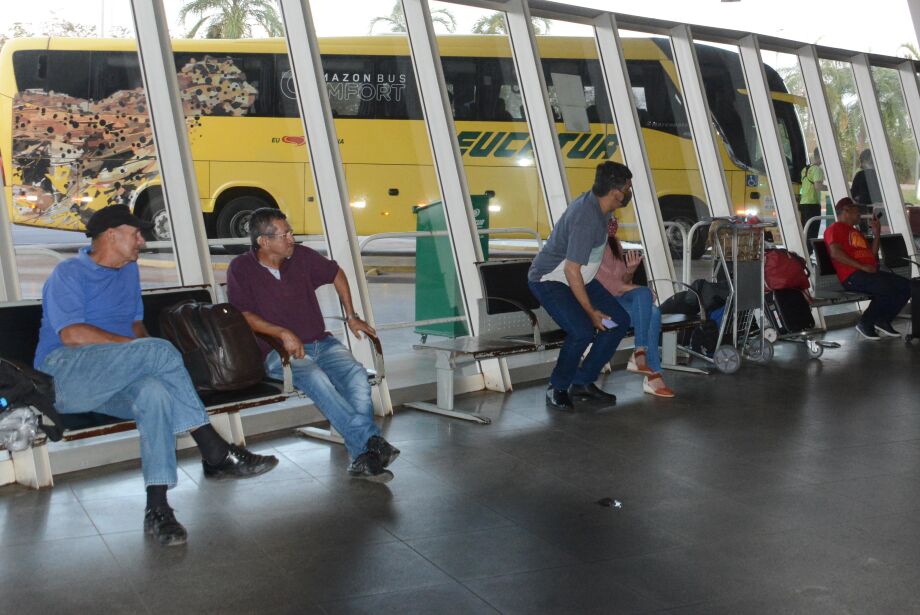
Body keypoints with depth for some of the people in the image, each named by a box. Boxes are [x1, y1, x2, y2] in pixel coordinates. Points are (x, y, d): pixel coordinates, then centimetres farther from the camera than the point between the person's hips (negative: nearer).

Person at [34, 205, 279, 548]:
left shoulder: (129, 271, 23)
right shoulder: (69, 273, 0)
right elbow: (71, 334, -14)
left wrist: (147, 357, 2)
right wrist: (142, 350, -16)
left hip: (114, 384, 6)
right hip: (65, 374, -6)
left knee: (155, 391, -33)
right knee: (160, 350, -30)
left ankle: (157, 508, -38)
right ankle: (216, 455, -28)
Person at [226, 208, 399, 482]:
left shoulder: (301, 256, 8)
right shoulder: (241, 269, 0)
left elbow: (336, 274, 24)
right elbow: (243, 315, -6)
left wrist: (351, 317, 20)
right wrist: (283, 333, -19)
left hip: (322, 343, 4)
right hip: (280, 353, -4)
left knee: (356, 373, -27)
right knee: (315, 378, -36)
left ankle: (363, 458, -35)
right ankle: (371, 442, -40)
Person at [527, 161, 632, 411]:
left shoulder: (597, 204, -2)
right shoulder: (586, 219, -31)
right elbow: (571, 270, -29)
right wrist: (591, 311, -23)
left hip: (580, 278, 10)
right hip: (549, 281, -10)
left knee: (619, 320, 3)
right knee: (583, 331, -28)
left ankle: (583, 382, 11)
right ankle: (557, 389, -5)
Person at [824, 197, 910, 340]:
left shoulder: (857, 232, 29)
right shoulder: (835, 228, 1)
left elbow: (872, 255, 30)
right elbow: (835, 253, -16)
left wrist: (876, 234, 19)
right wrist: (862, 266, -20)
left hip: (871, 273, 9)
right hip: (852, 276, -9)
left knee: (907, 285, -2)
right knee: (887, 288, -30)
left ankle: (883, 321, 1)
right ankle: (865, 323, -13)